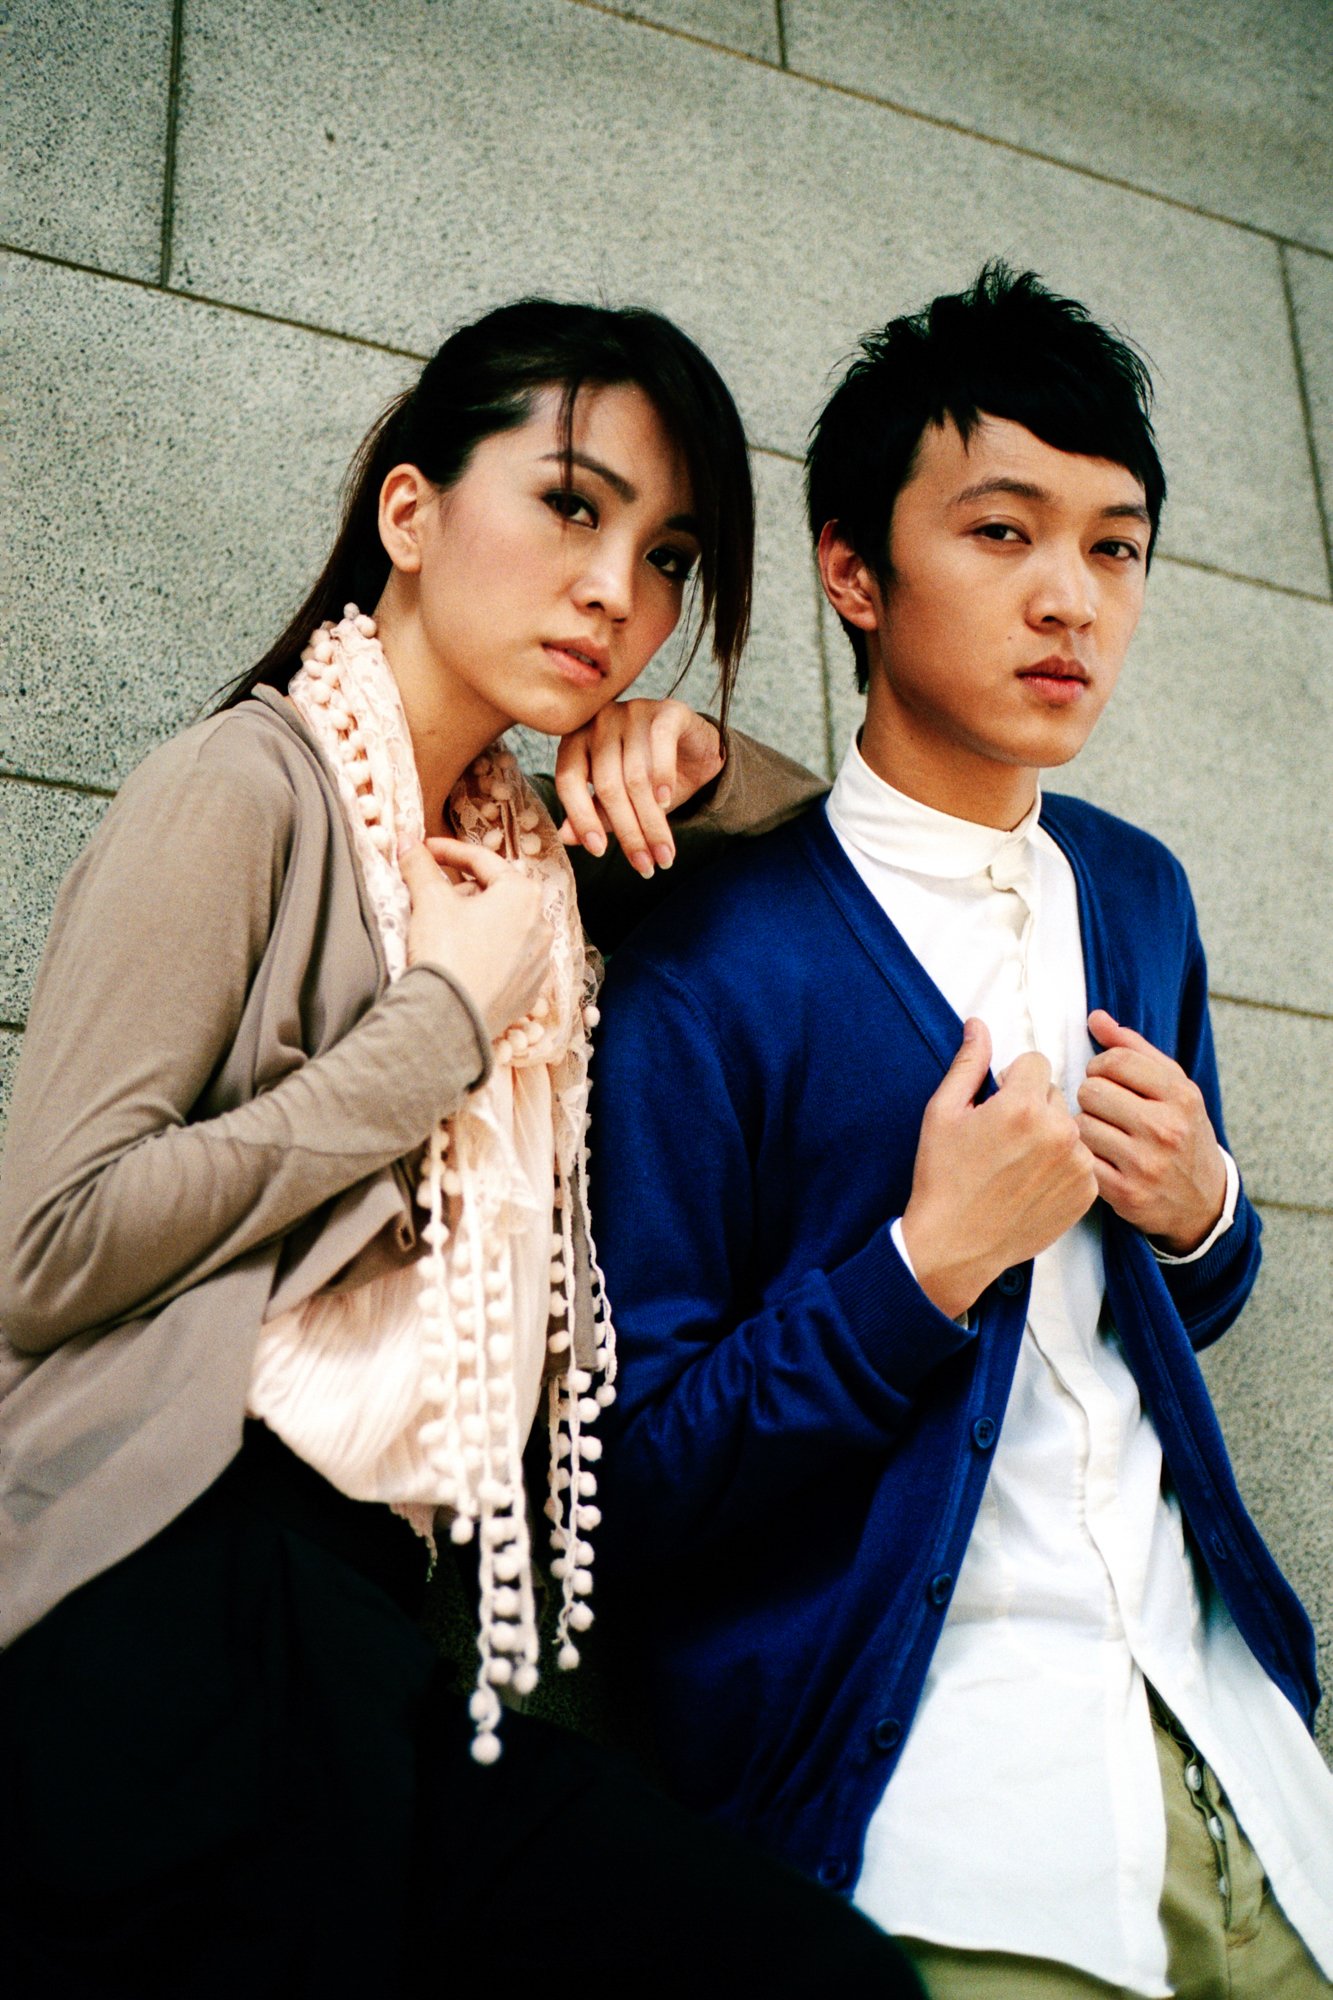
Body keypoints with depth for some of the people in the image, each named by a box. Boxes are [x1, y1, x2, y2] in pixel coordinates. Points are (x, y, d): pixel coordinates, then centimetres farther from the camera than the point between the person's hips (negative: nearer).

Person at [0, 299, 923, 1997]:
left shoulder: (524, 850, 19)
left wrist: (704, 764, 9)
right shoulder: (250, 789, -4)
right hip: (184, 1617, -7)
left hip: (378, 1629, 7)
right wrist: (450, 1018, -8)